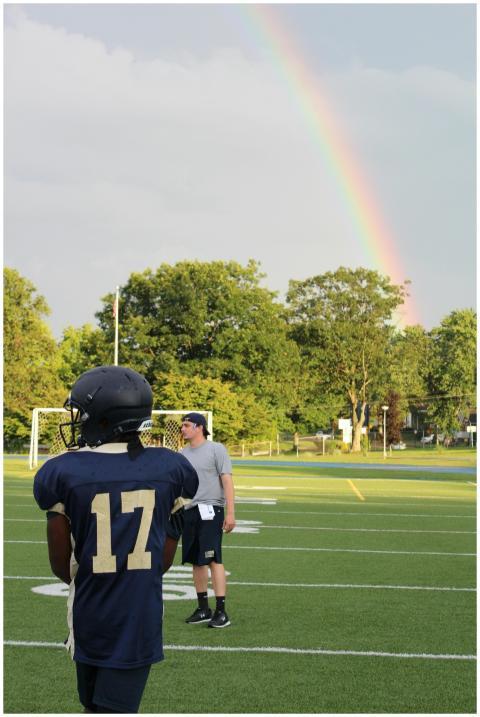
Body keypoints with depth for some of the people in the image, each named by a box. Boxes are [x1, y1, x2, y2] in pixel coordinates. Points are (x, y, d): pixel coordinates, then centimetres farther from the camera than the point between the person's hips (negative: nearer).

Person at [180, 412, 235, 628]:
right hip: (189, 511, 7)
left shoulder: (216, 449, -5)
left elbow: (227, 481, -9)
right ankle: (203, 609, 18)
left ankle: (221, 611, -10)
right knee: (196, 561, 10)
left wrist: (230, 513, -16)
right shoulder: (183, 454, 14)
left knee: (213, 560, -11)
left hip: (210, 511, -7)